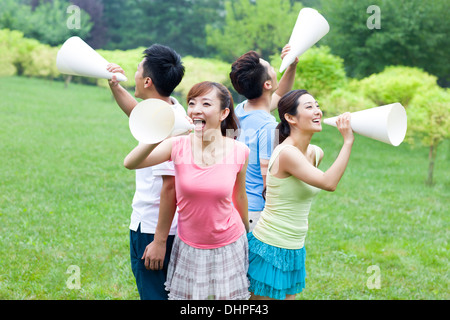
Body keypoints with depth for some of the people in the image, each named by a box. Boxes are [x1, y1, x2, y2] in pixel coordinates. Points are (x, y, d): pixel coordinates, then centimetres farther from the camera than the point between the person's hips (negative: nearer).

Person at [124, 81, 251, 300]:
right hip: (189, 247, 0)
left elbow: (239, 196, 5)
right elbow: (130, 163, -26)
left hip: (229, 246, 0)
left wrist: (247, 232, 18)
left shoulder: (239, 151, -11)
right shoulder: (178, 146, -13)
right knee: (184, 297, 10)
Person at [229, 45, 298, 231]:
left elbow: (278, 97, 25)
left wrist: (292, 66, 16)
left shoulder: (240, 110, 5)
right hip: (254, 212, -8)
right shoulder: (268, 127, -21)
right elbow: (269, 182, -20)